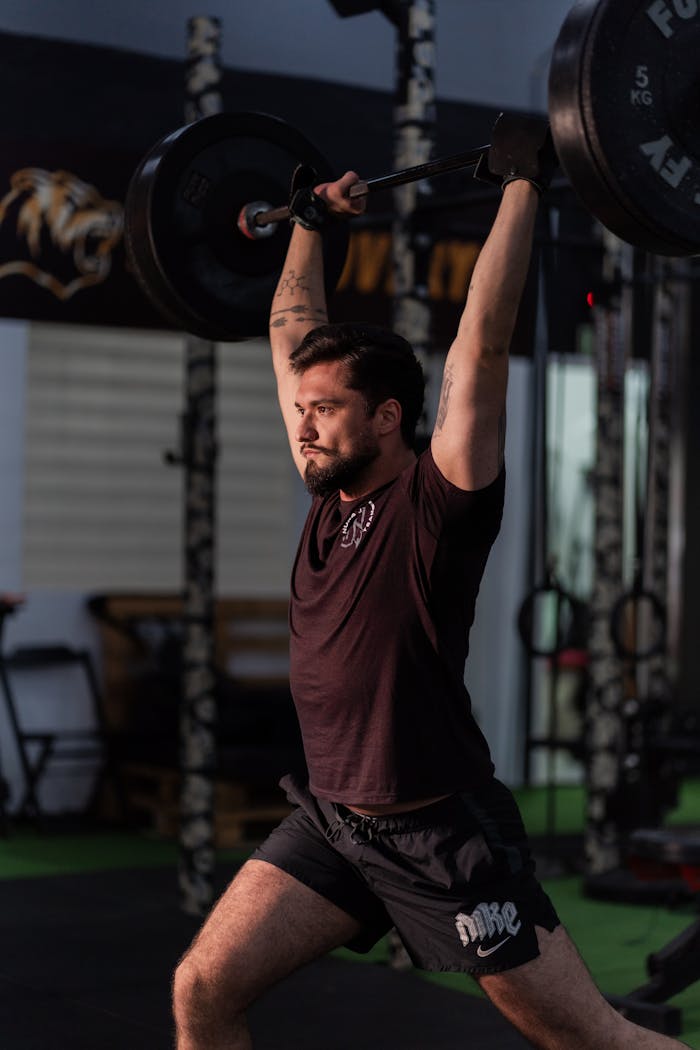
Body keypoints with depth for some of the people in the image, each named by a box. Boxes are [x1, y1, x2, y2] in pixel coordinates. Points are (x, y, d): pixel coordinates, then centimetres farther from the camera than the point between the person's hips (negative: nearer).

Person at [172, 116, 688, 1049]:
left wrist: (522, 185, -15)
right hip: (331, 820, 7)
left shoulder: (439, 501, -12)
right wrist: (310, 223, 23)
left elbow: (481, 343, -19)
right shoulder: (329, 495, 6)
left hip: (443, 833, -7)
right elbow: (294, 334, 15)